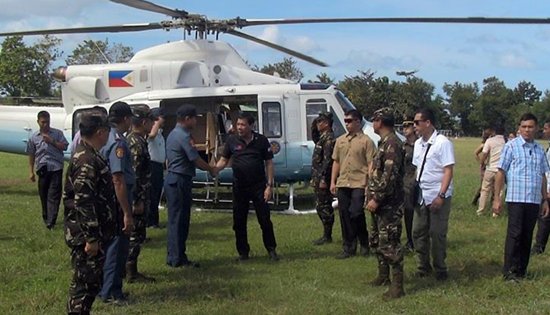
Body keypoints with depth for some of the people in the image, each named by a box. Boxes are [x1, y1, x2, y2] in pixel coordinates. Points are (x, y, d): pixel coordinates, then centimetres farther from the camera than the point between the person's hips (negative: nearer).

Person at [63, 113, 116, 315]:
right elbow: (83, 202, -25)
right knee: (85, 282, -3)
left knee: (91, 281, 17)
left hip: (93, 232, 10)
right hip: (85, 235, -10)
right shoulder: (87, 161, -20)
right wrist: (91, 238, -24)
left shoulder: (89, 155, 13)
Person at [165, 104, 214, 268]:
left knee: (176, 218, 13)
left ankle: (174, 256, 18)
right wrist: (211, 169, 2)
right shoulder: (184, 136, -16)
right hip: (180, 181, -10)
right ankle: (177, 258, -2)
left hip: (173, 179, 10)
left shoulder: (173, 133, 16)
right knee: (179, 219, -6)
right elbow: (196, 159, -14)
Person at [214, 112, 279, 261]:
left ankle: (271, 250, 16)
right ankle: (243, 252, 18)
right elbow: (223, 160, 5)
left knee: (265, 219, 2)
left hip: (258, 186, -2)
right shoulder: (232, 140, 0)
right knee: (239, 221, 6)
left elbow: (269, 163, 0)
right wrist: (214, 169, -16)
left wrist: (269, 185, -6)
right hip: (239, 187, 2)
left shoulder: (261, 140, -3)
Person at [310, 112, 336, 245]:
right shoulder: (323, 138, 17)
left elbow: (327, 160, -21)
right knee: (320, 207, 14)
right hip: (318, 179, 10)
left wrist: (323, 179, -24)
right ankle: (326, 235, 20)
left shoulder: (329, 139, -15)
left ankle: (327, 236, 1)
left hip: (323, 179, -10)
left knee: (324, 207, -5)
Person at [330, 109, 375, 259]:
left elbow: (371, 164, -7)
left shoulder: (366, 141, -3)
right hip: (343, 184, 5)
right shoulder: (340, 140, 13)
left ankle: (364, 243, 13)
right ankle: (348, 247, 16)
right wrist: (333, 181, 11)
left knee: (356, 213, -9)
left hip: (359, 184, -5)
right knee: (344, 216, 7)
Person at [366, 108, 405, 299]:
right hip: (380, 203, 11)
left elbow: (390, 176, -25)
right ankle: (383, 276, 32)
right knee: (377, 241, 19)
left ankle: (397, 286, -3)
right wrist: (372, 197, 19)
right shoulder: (384, 143, 15)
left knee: (389, 244, -8)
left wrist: (376, 199, -23)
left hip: (389, 204, -11)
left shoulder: (392, 144, -18)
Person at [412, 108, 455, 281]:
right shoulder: (418, 143, 10)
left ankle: (440, 269, 18)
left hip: (438, 196, -6)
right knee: (418, 232, 9)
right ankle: (423, 266, 24)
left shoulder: (442, 142, -12)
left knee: (437, 234, 2)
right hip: (421, 195, 7)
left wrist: (441, 195, -19)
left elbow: (448, 171, -14)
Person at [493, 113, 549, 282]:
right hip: (516, 198, -5)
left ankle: (521, 271, 16)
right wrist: (496, 198, -9)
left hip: (534, 200, 5)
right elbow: (501, 173, -4)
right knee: (514, 235, -4)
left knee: (527, 236, 8)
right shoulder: (511, 146, -3)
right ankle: (509, 271, 2)